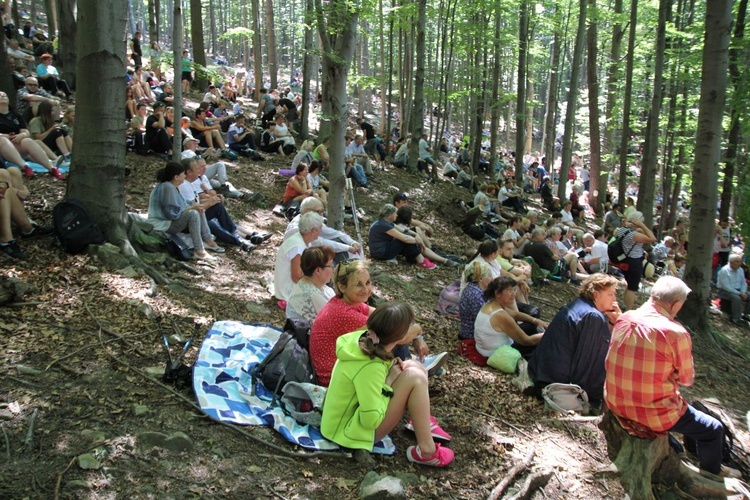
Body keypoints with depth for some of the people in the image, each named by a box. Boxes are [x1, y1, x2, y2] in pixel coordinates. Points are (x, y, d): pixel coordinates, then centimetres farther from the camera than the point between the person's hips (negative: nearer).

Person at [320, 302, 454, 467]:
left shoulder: (362, 338, -8)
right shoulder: (370, 367, -33)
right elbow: (371, 420, -31)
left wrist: (391, 367, -5)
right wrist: (389, 382, -20)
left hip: (358, 410, 9)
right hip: (354, 433, -9)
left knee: (414, 366, 4)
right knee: (414, 377, -21)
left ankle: (423, 422, 15)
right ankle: (426, 450, -13)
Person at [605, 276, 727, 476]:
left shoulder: (624, 319, -5)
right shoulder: (676, 333, -23)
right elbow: (687, 379, -6)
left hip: (615, 404, 7)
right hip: (652, 414, -7)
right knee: (714, 430, 17)